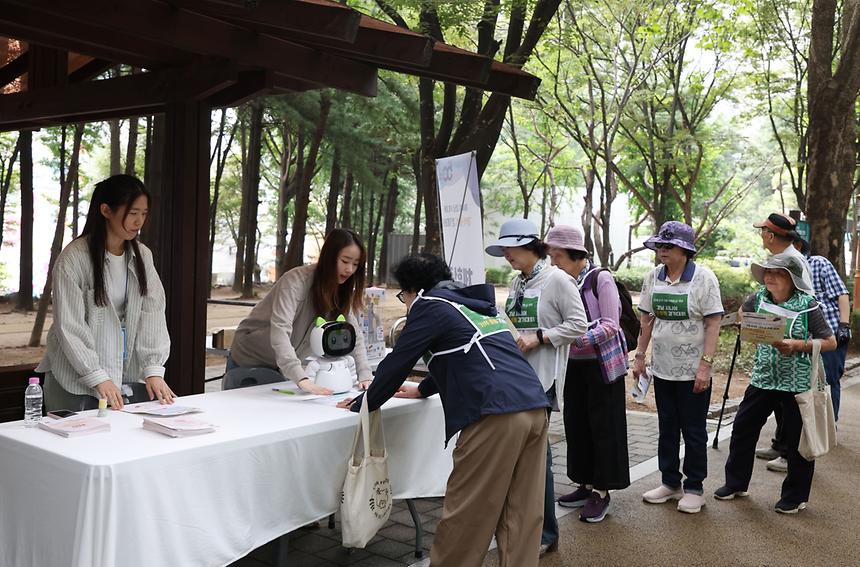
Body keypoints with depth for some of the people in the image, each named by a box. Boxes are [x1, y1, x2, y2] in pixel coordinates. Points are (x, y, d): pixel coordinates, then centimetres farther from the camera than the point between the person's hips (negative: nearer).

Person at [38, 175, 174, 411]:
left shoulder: (142, 256, 3)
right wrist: (98, 378, -20)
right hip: (77, 381, -4)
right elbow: (69, 326, -14)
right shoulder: (74, 258, -12)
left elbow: (153, 313, -2)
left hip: (130, 376, 4)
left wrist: (153, 370, -12)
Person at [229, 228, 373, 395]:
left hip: (286, 367, 6)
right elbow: (279, 331, -40)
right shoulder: (297, 280, -27)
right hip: (250, 360, -6)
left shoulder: (341, 290, -5)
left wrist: (365, 375, -22)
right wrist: (302, 379, -51)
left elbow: (354, 334, -7)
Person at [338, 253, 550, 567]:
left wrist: (364, 403, 22)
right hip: (535, 407, 8)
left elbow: (398, 362, 7)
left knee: (464, 514, 3)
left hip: (494, 415, -8)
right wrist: (422, 390, 52)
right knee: (521, 514, 11)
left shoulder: (430, 306, 6)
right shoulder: (475, 305, 29)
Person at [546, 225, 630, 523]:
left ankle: (601, 491, 11)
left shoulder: (601, 278, -14)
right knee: (576, 424, 10)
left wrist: (576, 339, -31)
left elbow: (610, 325, -19)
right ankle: (586, 484, 23)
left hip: (603, 363, -6)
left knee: (604, 426, 2)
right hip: (575, 365, 6)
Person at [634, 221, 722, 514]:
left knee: (693, 431, 6)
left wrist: (705, 364, -17)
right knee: (667, 427, 13)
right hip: (662, 367, 5)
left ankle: (694, 488, 18)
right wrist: (640, 355, 8)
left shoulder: (703, 277, -10)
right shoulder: (653, 277, 4)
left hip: (693, 370, -5)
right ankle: (671, 482, 26)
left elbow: (713, 324, -11)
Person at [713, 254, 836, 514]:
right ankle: (736, 484, 27)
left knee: (796, 442, 6)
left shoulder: (807, 305, -11)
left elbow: (830, 342, -9)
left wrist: (796, 345, -21)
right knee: (742, 430, 9)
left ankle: (795, 497, 23)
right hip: (763, 378, 4)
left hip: (797, 383, -4)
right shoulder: (757, 298, -1)